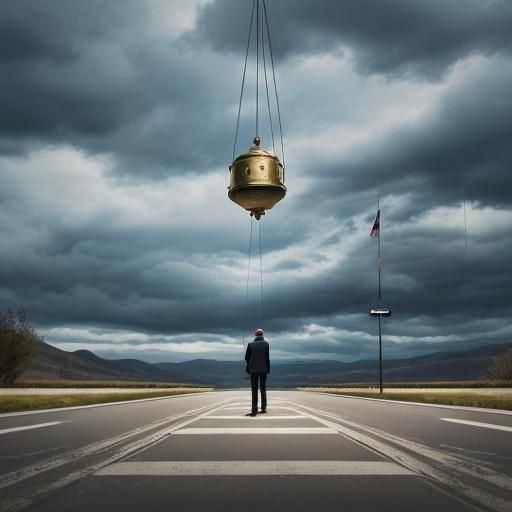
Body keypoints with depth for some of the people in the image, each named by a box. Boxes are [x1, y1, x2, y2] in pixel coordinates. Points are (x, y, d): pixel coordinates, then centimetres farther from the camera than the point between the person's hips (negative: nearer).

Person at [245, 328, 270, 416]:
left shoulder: (250, 344, -3)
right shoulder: (266, 344, -4)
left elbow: (247, 357, -1)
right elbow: (267, 357, -5)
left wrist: (248, 367, 14)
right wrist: (268, 368, 2)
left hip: (253, 369, 0)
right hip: (263, 369, 0)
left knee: (254, 390, 2)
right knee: (263, 389, 10)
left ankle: (254, 409, -5)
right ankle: (263, 408, 9)